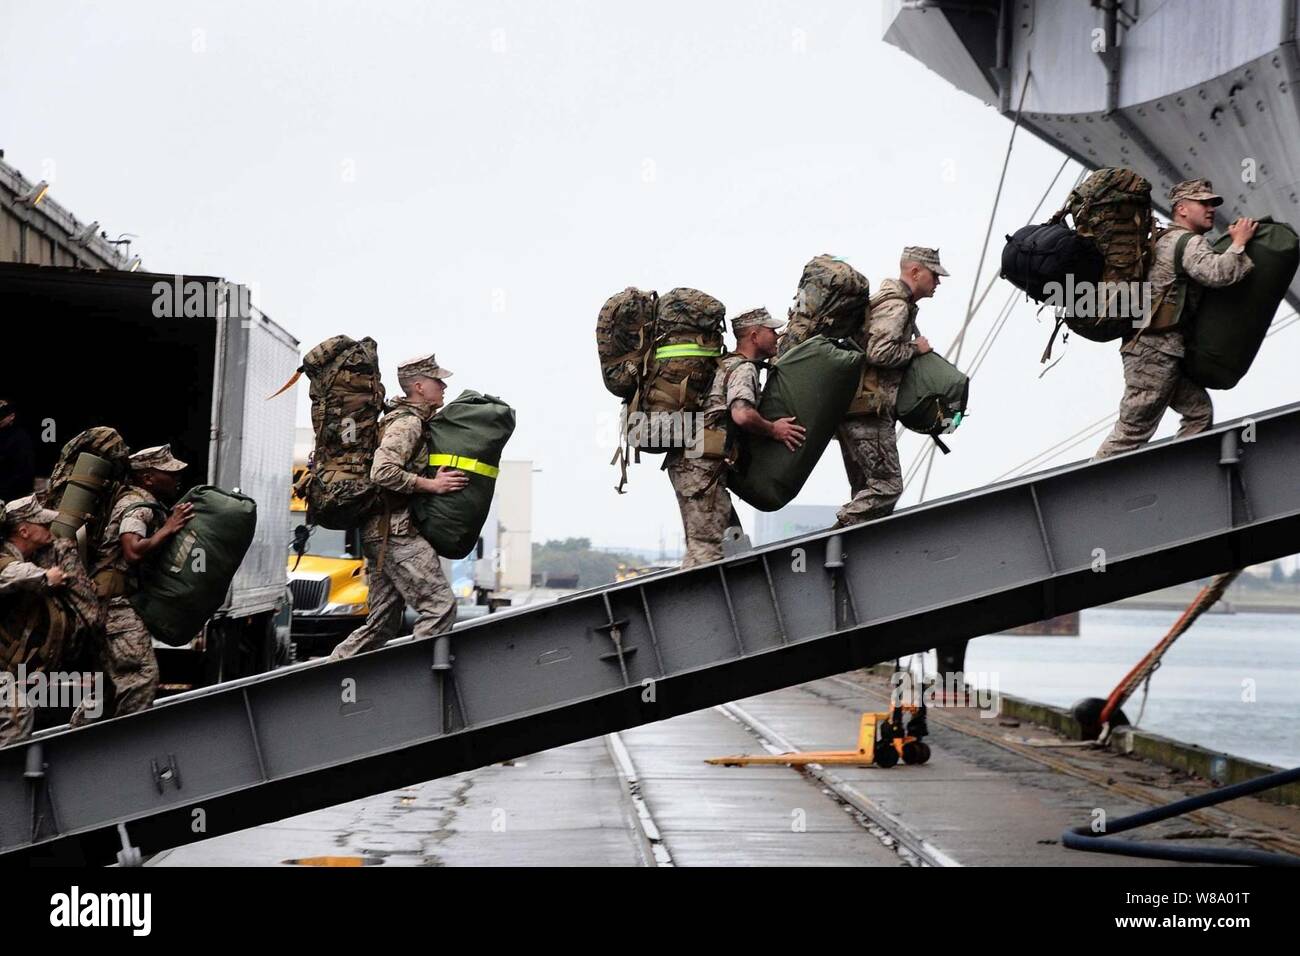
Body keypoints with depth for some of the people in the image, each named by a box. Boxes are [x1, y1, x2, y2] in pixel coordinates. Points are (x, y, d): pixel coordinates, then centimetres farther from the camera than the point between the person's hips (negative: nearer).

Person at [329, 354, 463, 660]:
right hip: (396, 531, -10)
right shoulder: (407, 422, -10)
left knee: (383, 622, 10)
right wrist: (432, 485, -19)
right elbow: (383, 472, -23)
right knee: (440, 605, -14)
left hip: (380, 533, 10)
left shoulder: (416, 422, 22)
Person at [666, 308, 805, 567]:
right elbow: (742, 415, -25)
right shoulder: (744, 368, -8)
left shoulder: (726, 364, 23)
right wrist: (773, 430, -9)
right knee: (707, 547, -14)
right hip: (700, 464, -10)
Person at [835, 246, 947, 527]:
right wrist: (915, 348, -9)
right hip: (869, 411, -11)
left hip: (852, 409, 11)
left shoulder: (897, 304, 23)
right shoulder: (896, 306, -11)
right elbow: (879, 353, -24)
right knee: (888, 485, -12)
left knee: (865, 492, 12)